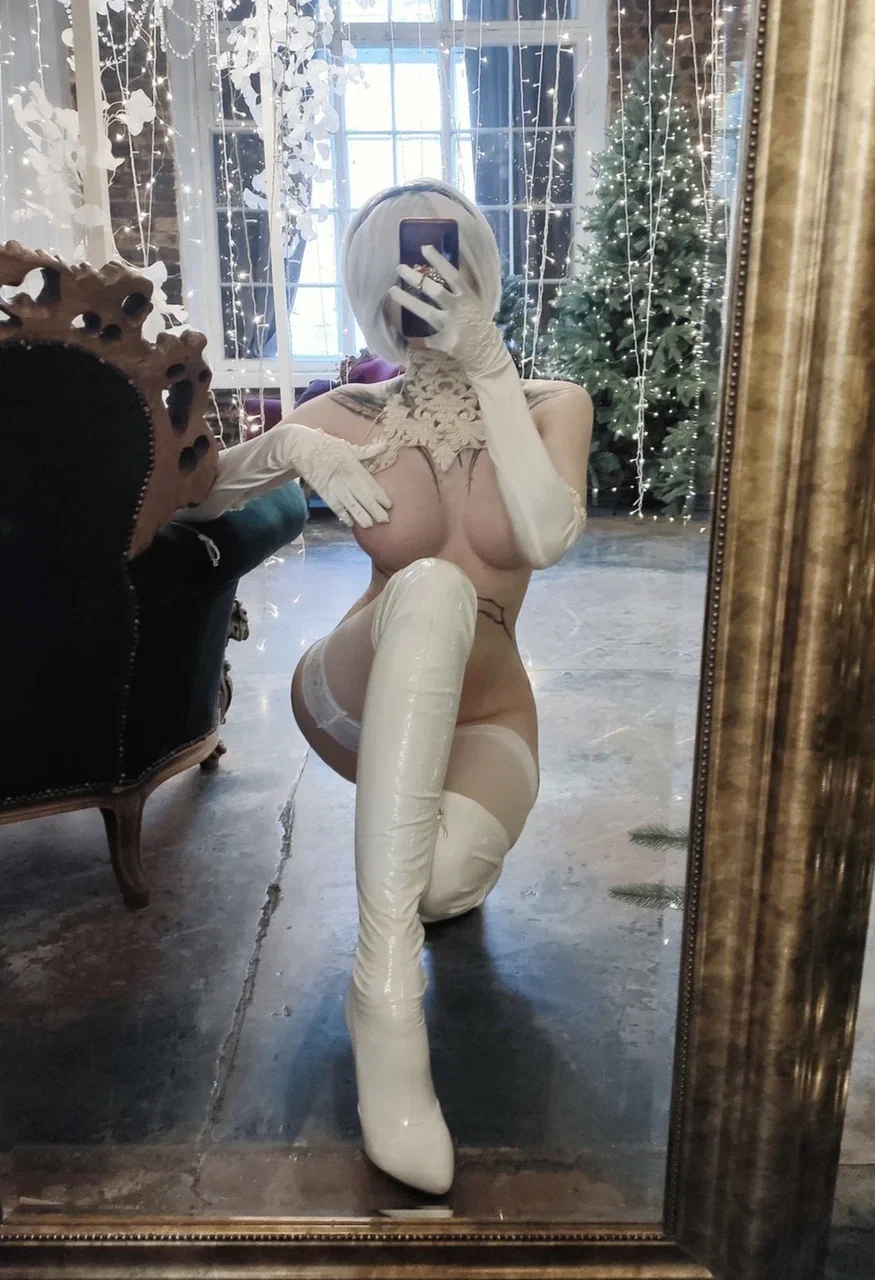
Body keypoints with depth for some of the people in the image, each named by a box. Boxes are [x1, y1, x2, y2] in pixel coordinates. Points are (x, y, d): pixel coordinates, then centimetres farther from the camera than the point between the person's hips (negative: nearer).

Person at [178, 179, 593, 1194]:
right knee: (432, 586, -36)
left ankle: (439, 853, 8)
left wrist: (488, 363, -20)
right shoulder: (347, 416, 4)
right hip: (355, 703, 0)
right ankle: (387, 995, -37)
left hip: (485, 717, 1)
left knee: (446, 878, -35)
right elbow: (192, 498, 4)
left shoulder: (551, 406, 3)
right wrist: (287, 448, -15)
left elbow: (547, 538, -18)